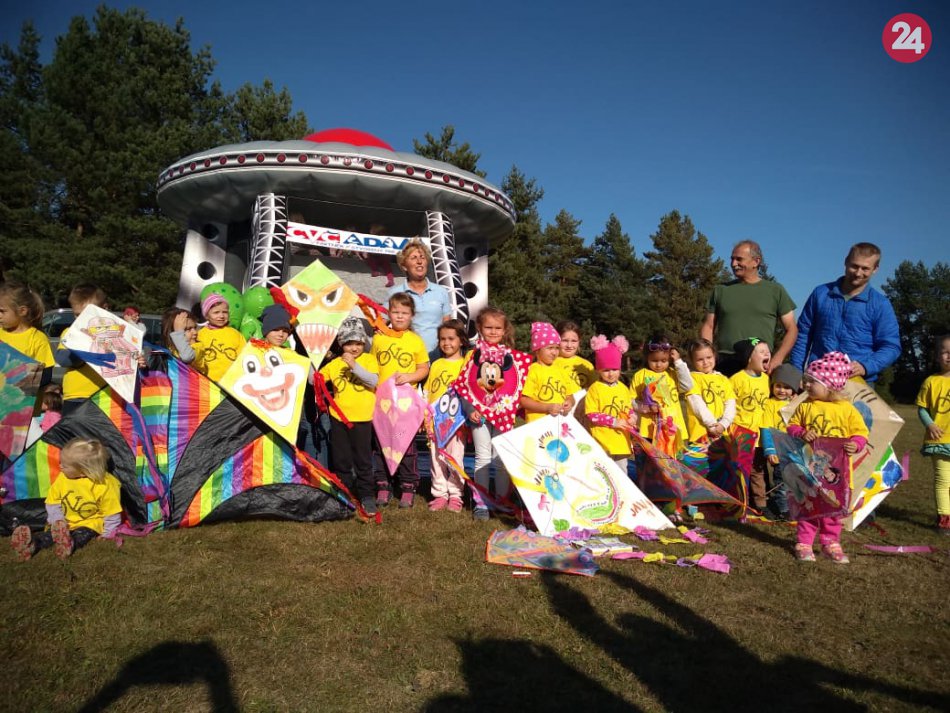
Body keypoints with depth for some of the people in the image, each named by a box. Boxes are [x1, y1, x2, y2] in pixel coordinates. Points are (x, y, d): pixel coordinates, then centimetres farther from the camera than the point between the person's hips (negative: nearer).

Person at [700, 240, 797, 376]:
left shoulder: (775, 290, 10)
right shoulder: (720, 290, 13)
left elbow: (791, 329, 9)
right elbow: (708, 327, 12)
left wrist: (777, 359, -6)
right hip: (725, 365, 1)